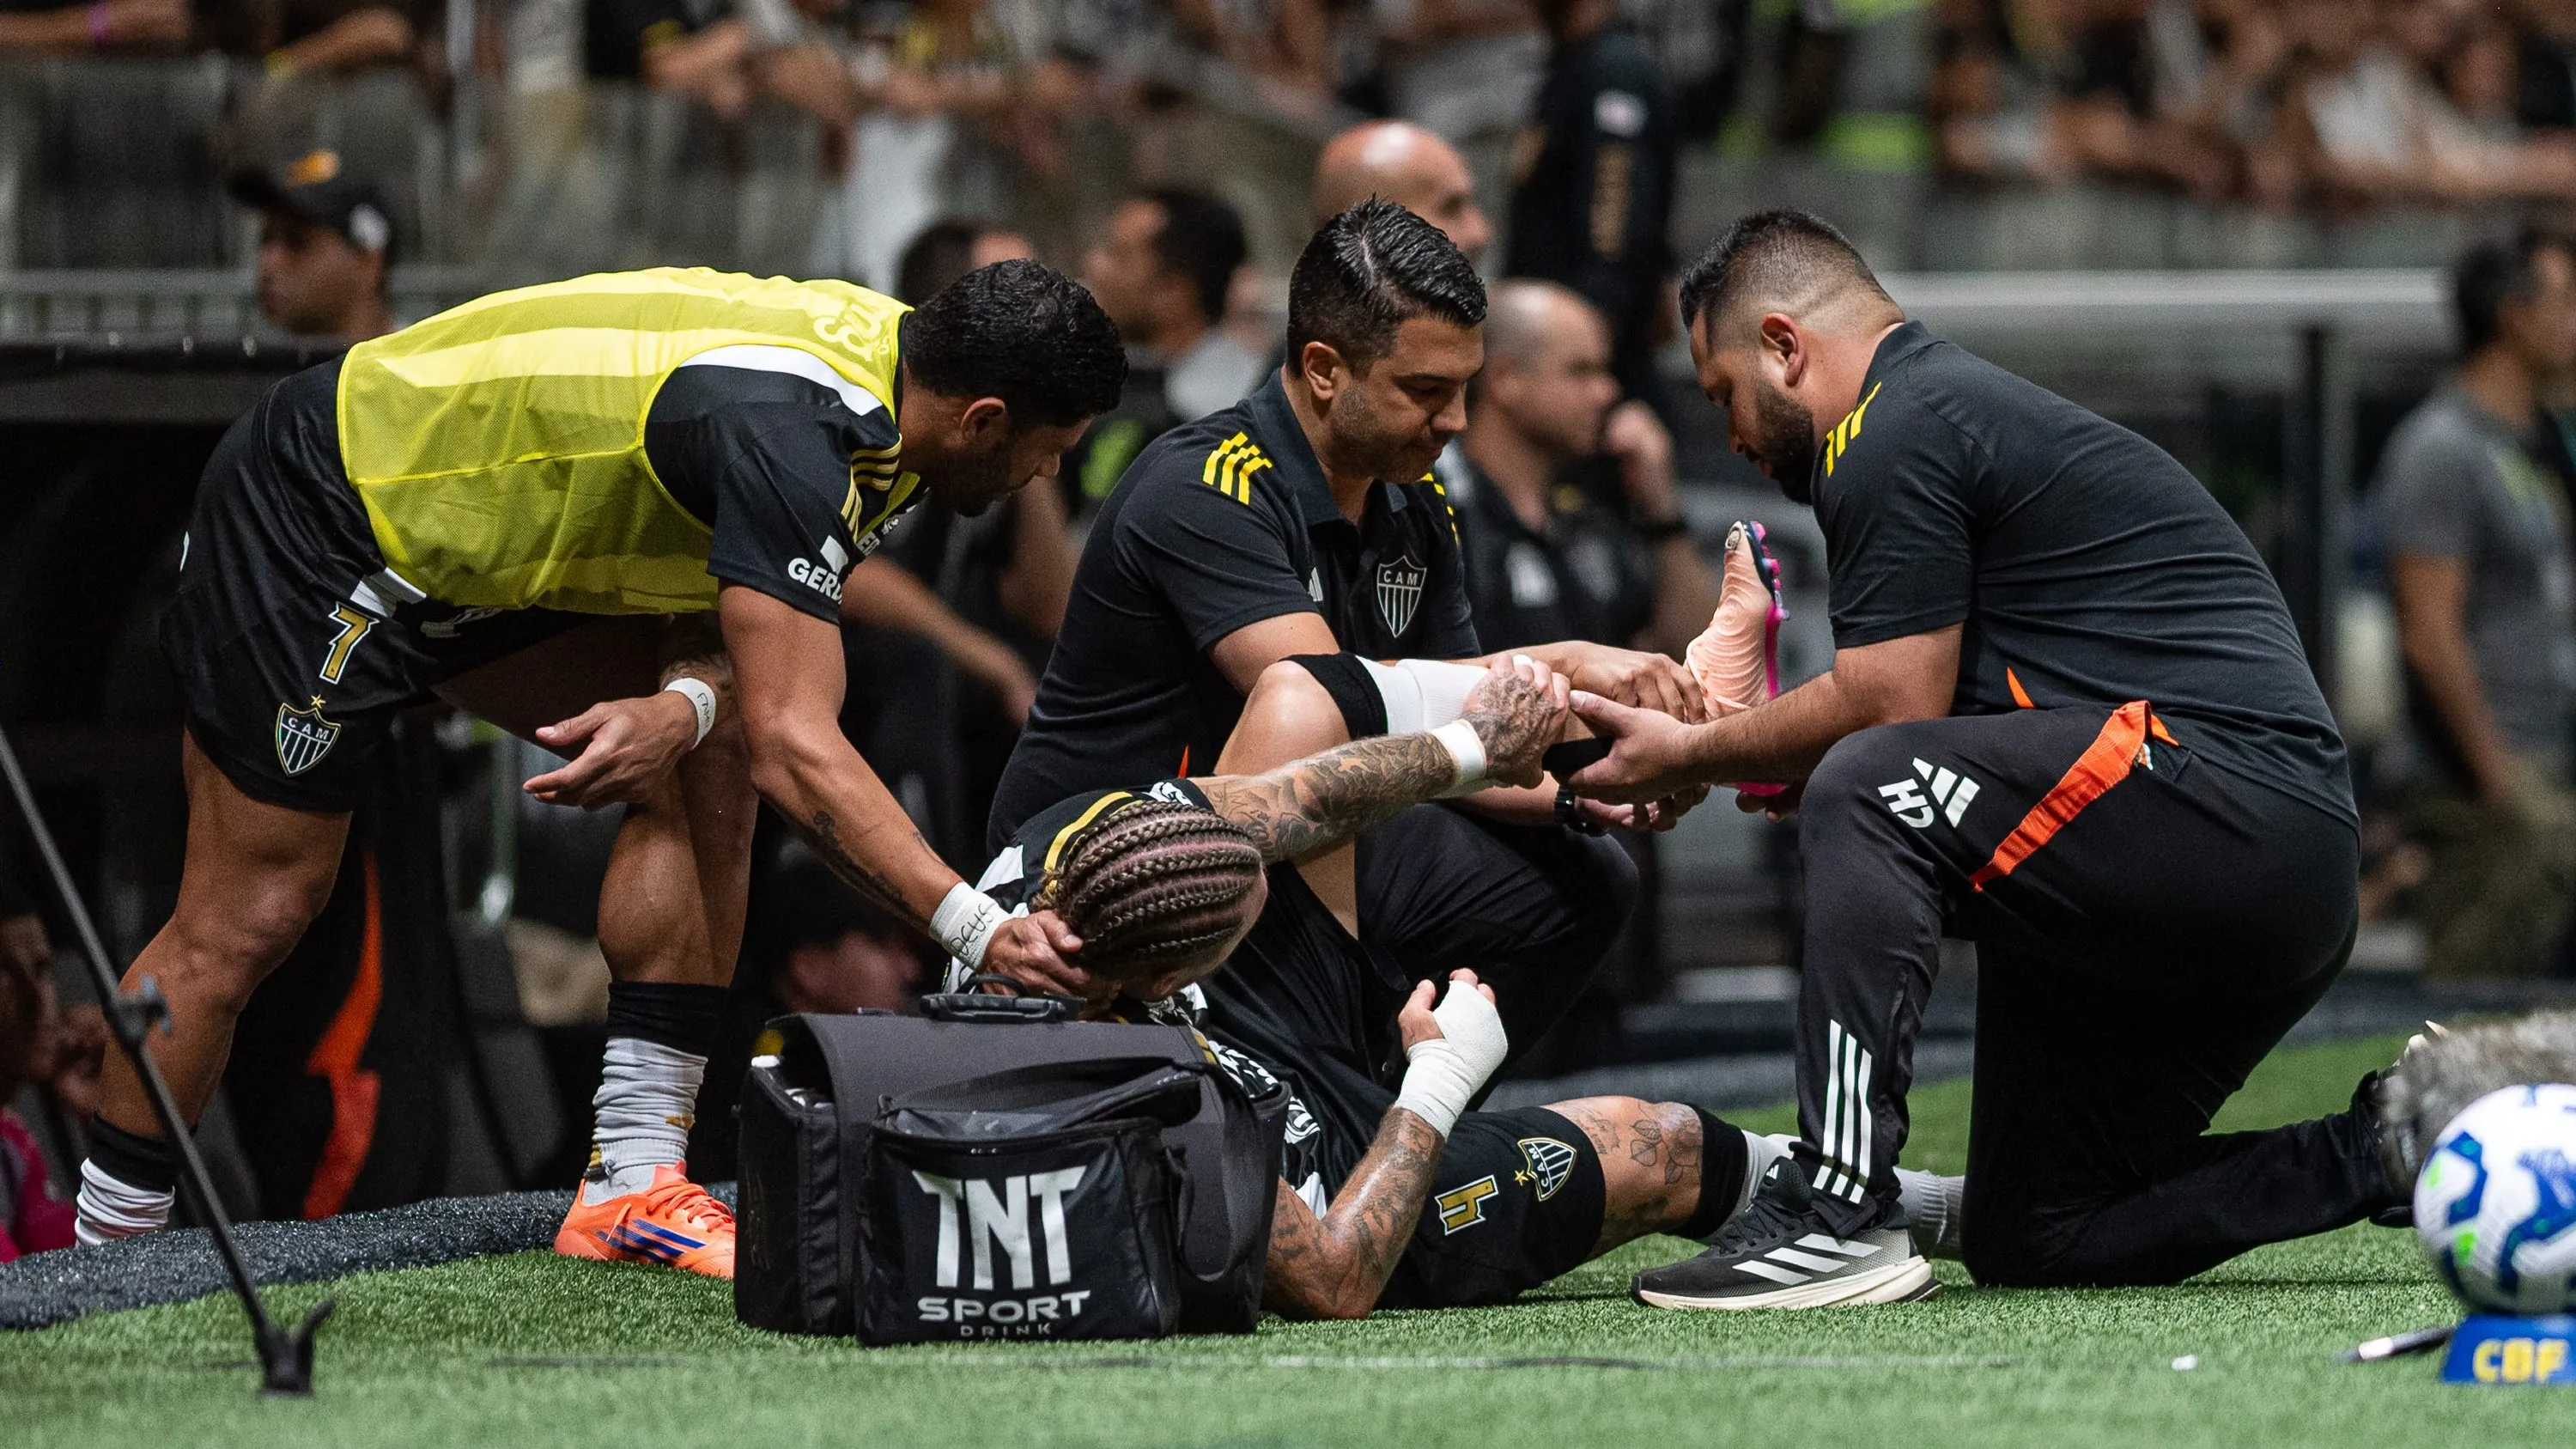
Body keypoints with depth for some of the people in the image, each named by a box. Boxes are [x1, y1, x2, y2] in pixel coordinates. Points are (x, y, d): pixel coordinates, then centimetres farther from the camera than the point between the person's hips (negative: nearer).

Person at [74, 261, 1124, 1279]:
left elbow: (765, 637, 1)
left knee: (713, 747, -4)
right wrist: (980, 932, -39)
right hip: (317, 528, -9)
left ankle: (633, 1180, -4)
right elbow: (795, 749, -36)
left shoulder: (880, 347, -4)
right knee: (245, 921, -6)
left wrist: (683, 705, -21)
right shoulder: (792, 433, -33)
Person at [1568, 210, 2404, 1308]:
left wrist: (1692, 755, 4)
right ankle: (2386, 1152, 7)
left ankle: (1837, 1213, -27)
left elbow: (1892, 704, -10)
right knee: (2028, 1239, 13)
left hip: (2216, 794, -10)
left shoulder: (1889, 439, -5)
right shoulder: (1972, 402, 26)